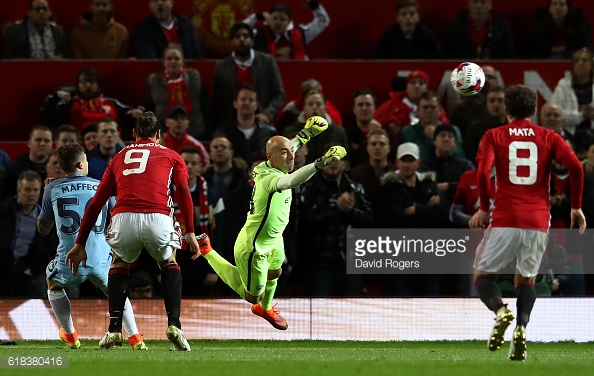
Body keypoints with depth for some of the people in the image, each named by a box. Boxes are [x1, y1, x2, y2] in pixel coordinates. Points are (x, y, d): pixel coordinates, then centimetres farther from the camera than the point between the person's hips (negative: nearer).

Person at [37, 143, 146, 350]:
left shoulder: (53, 189, 5)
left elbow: (43, 228, 16)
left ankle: (70, 335, 33)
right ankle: (134, 338, 11)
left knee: (53, 284, 34)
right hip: (101, 261, 1)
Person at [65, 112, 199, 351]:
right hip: (158, 219, -1)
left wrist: (80, 244, 29)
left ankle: (114, 329, 16)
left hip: (124, 219, 1)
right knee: (169, 264, 28)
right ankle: (174, 325, 8)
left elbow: (95, 203, 27)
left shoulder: (119, 158, 30)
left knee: (119, 264, 31)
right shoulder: (171, 156, 25)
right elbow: (183, 192, 6)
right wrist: (190, 232, 2)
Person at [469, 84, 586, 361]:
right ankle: (521, 327, -8)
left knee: (483, 276, 13)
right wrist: (576, 207, 5)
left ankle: (500, 309, -21)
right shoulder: (549, 138, 10)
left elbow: (483, 172, -9)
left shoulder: (494, 136, 6)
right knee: (525, 279, 19)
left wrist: (484, 208, 3)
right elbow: (576, 167, -4)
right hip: (539, 221, 2)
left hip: (505, 221, -2)